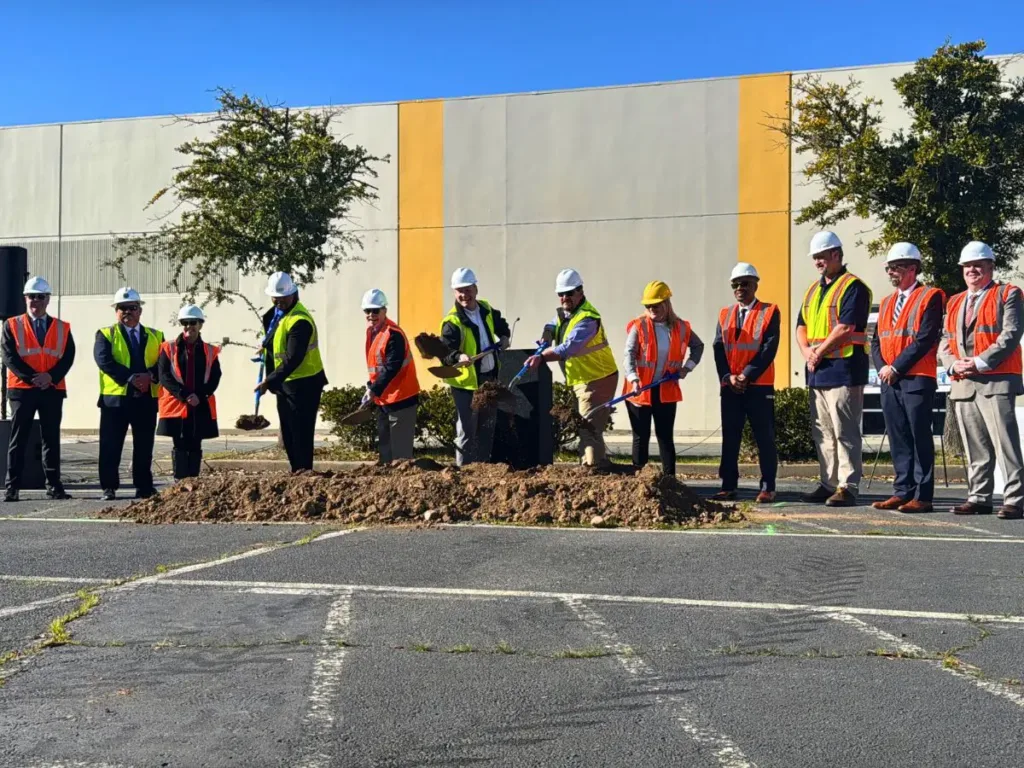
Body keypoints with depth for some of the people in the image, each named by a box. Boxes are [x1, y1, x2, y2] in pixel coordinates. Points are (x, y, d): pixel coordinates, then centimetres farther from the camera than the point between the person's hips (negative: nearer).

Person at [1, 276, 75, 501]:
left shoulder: (62, 328, 9)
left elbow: (68, 357, 0)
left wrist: (51, 377, -15)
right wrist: (32, 378, -14)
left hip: (53, 390, 2)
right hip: (21, 389, -1)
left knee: (52, 439, 5)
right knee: (18, 440, 0)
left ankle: (54, 486, 10)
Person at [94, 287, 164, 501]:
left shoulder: (155, 336, 14)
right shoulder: (106, 334, 5)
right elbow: (104, 360, -11)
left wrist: (150, 375, -17)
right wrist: (131, 378, -20)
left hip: (146, 399, 2)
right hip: (115, 397, -2)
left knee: (144, 447, 7)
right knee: (111, 447, 0)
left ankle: (144, 487, 14)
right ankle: (109, 488, 7)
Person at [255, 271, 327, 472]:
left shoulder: (300, 321, -22)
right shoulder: (274, 314, 9)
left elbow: (293, 360, -28)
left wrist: (269, 382, -29)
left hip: (303, 385, -10)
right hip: (284, 383, 10)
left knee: (301, 435, -6)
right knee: (287, 436, 14)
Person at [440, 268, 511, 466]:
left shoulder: (486, 309, 4)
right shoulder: (452, 321, -17)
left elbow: (501, 326, 25)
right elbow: (446, 352, -27)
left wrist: (504, 337, 6)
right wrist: (458, 356, -46)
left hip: (490, 378, 7)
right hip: (466, 382, -7)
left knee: (487, 428, 17)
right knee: (467, 431, -3)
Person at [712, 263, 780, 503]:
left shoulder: (769, 312, 1)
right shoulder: (725, 314, 13)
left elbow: (769, 348, -8)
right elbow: (718, 348, 5)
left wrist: (747, 375, -15)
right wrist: (728, 377, -9)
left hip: (759, 386, -4)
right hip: (729, 386, 4)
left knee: (765, 438, 0)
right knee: (730, 438, 5)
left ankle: (767, 488, 5)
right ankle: (729, 486, 11)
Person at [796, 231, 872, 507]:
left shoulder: (853, 287, -7)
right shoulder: (813, 290, 20)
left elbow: (845, 328, -16)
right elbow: (801, 326, 17)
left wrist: (819, 352, -11)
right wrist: (807, 352, -2)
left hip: (843, 370, -9)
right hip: (817, 371, 9)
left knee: (845, 433, -7)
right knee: (822, 433, 12)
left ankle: (847, 487, -4)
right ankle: (828, 484, 19)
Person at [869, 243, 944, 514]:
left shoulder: (930, 297, -3)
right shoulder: (886, 303, 19)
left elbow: (925, 339, -13)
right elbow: (876, 341, 16)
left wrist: (896, 367, -14)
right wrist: (882, 367, -3)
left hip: (917, 379, -7)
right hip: (889, 380, 7)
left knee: (919, 438, -4)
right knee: (898, 440, 8)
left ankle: (922, 496, 0)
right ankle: (903, 492, 13)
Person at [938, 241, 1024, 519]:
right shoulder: (954, 303, 21)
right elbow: (945, 343, 17)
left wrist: (979, 362, -15)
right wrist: (954, 364, -3)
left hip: (996, 382, -6)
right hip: (963, 384, 6)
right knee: (975, 448, 9)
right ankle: (979, 498, 15)